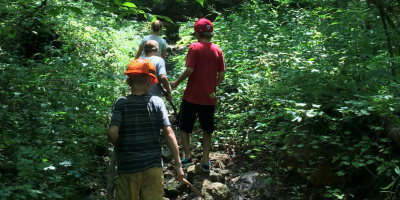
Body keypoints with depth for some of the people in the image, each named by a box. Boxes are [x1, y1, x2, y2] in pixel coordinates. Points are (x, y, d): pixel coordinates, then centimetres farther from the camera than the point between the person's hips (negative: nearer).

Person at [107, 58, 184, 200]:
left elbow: (112, 133, -17)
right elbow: (169, 133, -8)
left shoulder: (121, 103, -5)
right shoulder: (157, 102, -3)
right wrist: (178, 164, -4)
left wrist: (118, 146, 5)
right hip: (153, 166, 1)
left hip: (128, 167, 0)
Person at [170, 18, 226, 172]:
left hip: (192, 96, -3)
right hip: (209, 98, 4)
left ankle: (187, 157, 8)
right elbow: (221, 75, 2)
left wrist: (176, 82, -3)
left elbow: (189, 70, -17)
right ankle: (205, 161, 16)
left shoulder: (194, 48, -10)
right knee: (207, 130, 16)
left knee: (184, 127, 15)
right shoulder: (217, 50, 2)